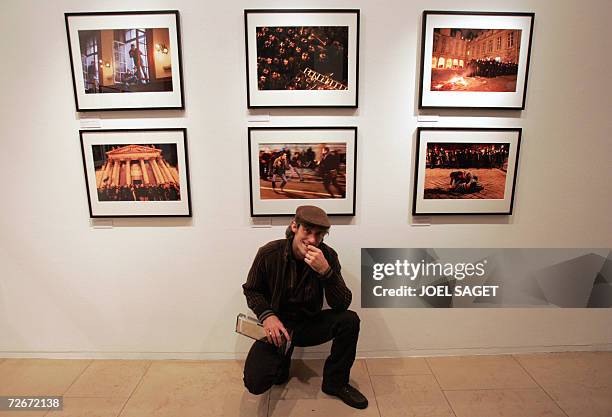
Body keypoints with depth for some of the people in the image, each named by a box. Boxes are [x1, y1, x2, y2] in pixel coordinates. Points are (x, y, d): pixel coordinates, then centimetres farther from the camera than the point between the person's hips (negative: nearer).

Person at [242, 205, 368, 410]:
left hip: (309, 323, 2)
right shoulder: (268, 253, -17)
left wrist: (325, 271, -35)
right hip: (277, 325, -1)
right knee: (255, 382, -21)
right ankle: (281, 360, 16)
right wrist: (267, 315, -19)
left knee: (350, 320, -23)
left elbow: (342, 305, -19)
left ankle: (335, 383, 1)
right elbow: (251, 290, 0)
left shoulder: (328, 256, -14)